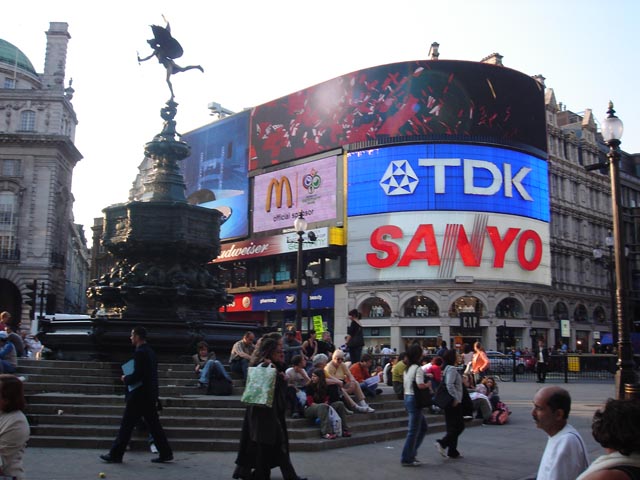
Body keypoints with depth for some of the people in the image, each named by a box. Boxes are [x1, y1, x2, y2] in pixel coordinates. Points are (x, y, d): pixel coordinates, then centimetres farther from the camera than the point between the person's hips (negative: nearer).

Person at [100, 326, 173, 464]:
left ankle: (115, 455, 10)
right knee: (154, 426, 11)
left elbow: (137, 375, -21)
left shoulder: (140, 353, -16)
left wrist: (126, 379, -4)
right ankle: (166, 454, 11)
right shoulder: (150, 352, 13)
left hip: (139, 396, -9)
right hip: (150, 396, 9)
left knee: (126, 425, 1)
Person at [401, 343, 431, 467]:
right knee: (413, 431, -1)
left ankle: (411, 454, 19)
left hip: (407, 397, 9)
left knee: (423, 427, 18)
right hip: (414, 400, -9)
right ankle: (407, 459, 5)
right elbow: (420, 385, -26)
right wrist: (429, 384, -9)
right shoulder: (418, 369, -15)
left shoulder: (407, 368, 13)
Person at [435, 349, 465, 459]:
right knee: (459, 426, -5)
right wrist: (455, 398, -23)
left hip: (449, 402, 10)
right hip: (454, 403, -10)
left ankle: (452, 452, 15)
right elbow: (450, 385, -27)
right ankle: (442, 443, -11)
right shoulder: (452, 369, -15)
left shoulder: (448, 368, 14)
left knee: (453, 427, 12)